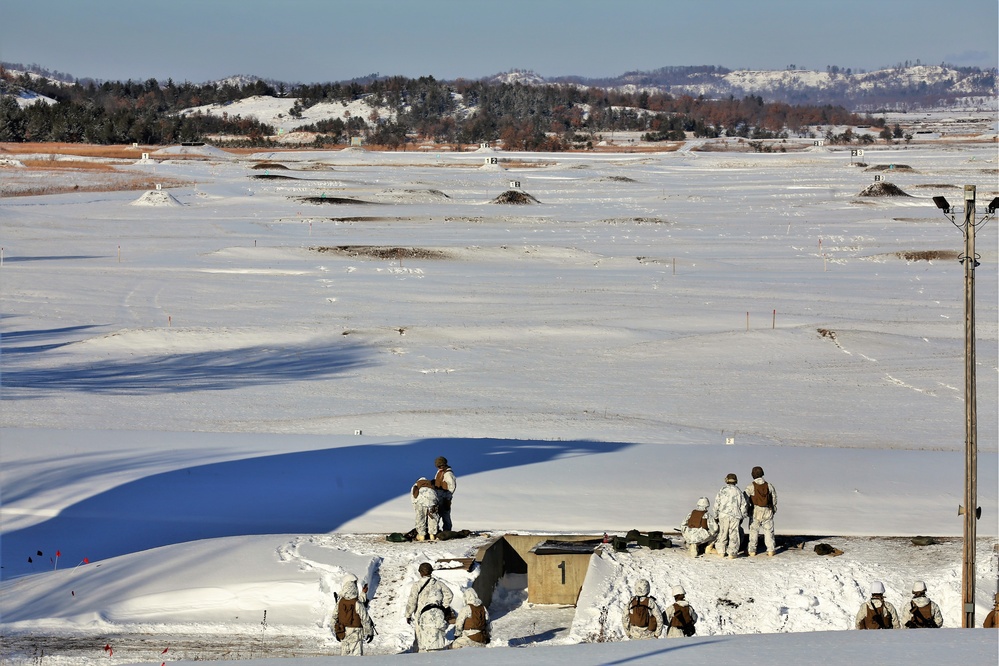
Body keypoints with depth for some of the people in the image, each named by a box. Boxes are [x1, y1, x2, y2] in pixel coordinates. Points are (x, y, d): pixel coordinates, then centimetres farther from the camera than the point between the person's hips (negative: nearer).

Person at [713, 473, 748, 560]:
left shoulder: (722, 490, 0)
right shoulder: (738, 491, 5)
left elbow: (717, 504, 0)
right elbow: (743, 505, 7)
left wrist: (716, 516, 10)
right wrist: (742, 517, 18)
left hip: (723, 515, -1)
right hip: (735, 516, 1)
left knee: (722, 534, 10)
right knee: (734, 535, 4)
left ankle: (721, 552, 15)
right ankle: (732, 553, 1)